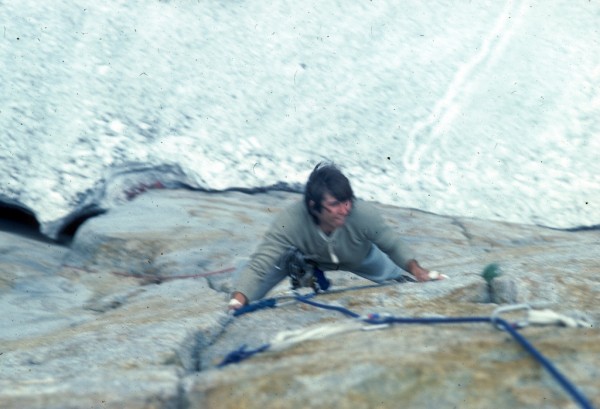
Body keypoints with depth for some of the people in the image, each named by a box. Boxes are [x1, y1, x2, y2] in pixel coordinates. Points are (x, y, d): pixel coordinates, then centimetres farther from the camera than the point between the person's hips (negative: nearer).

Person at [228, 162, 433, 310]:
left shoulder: (364, 214, -42)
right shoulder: (291, 221, -46)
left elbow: (393, 245, -23)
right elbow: (258, 265, -46)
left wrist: (415, 269, -40)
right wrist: (238, 300, -61)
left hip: (359, 258, 1)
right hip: (307, 257, -1)